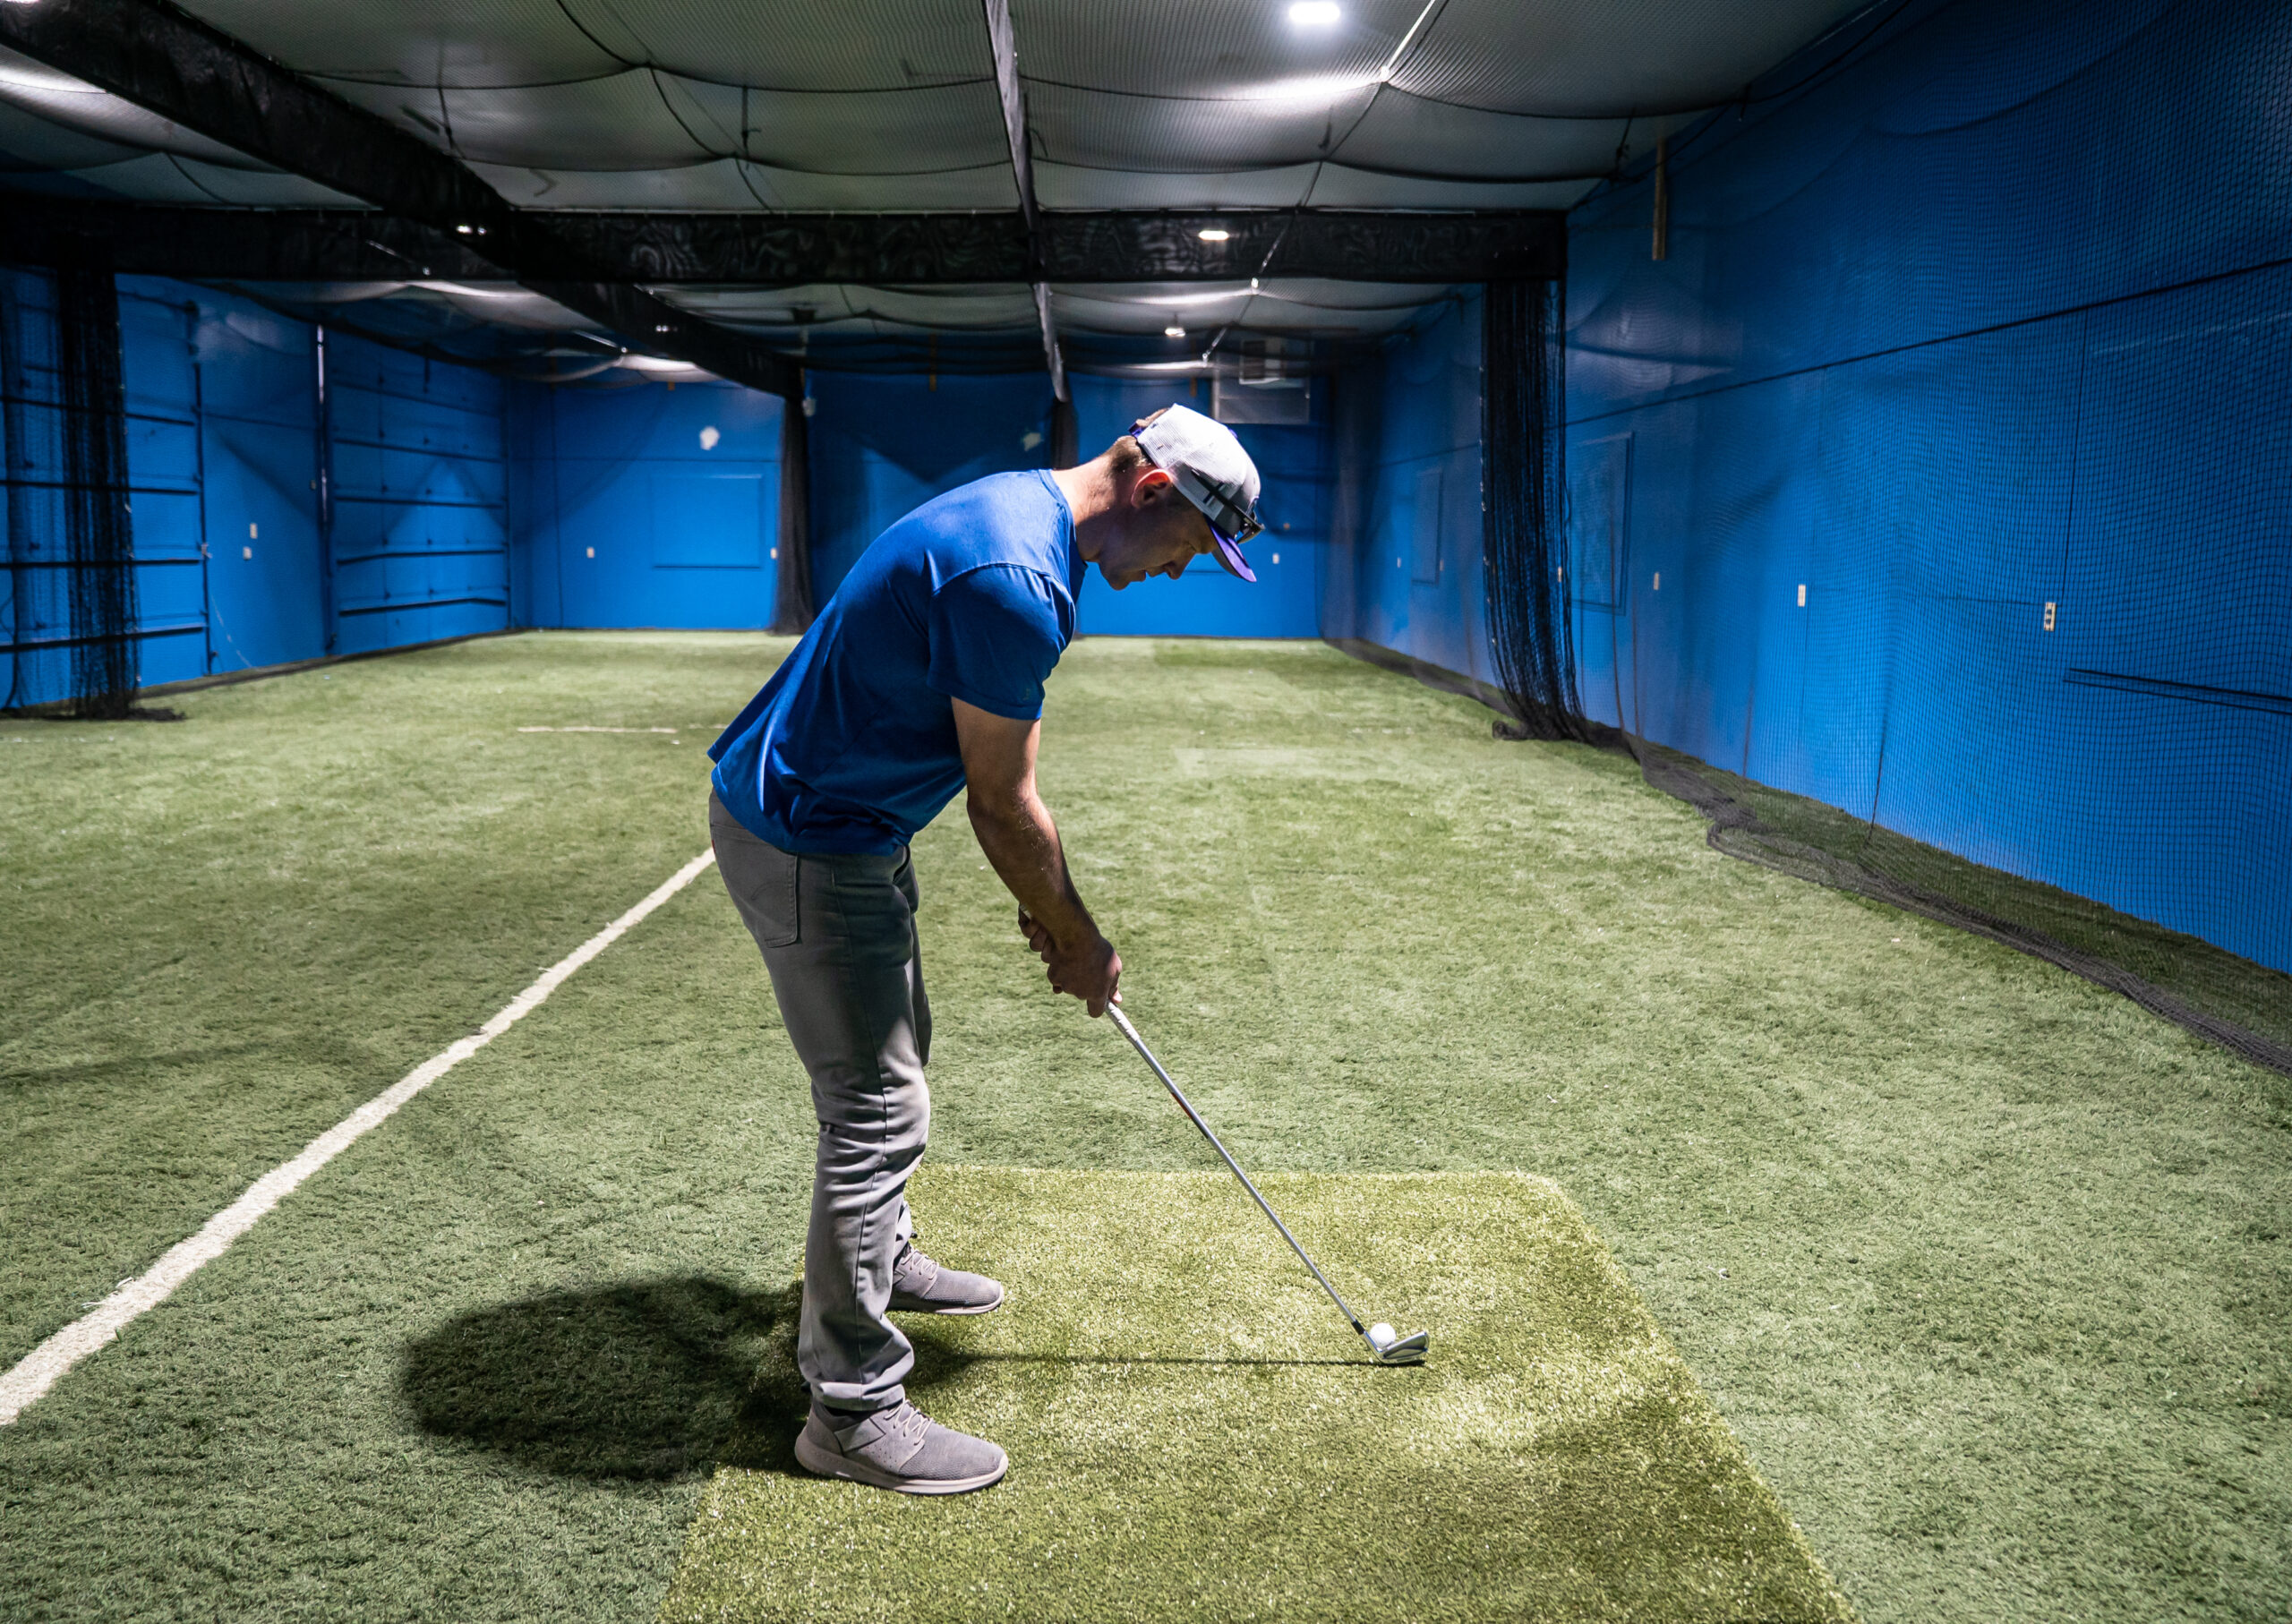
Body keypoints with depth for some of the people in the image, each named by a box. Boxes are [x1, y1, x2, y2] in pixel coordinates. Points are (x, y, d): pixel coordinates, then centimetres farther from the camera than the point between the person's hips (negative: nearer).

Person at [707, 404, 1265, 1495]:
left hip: (847, 822, 11)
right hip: (804, 844, -11)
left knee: (892, 1052, 25)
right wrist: (1077, 936, -6)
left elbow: (1000, 768, 12)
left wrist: (1049, 908, 12)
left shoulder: (1023, 513, 6)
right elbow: (1001, 805, -20)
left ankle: (879, 1261, 47)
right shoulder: (1014, 578, -28)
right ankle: (853, 1410, 9)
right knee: (877, 1109, -4)